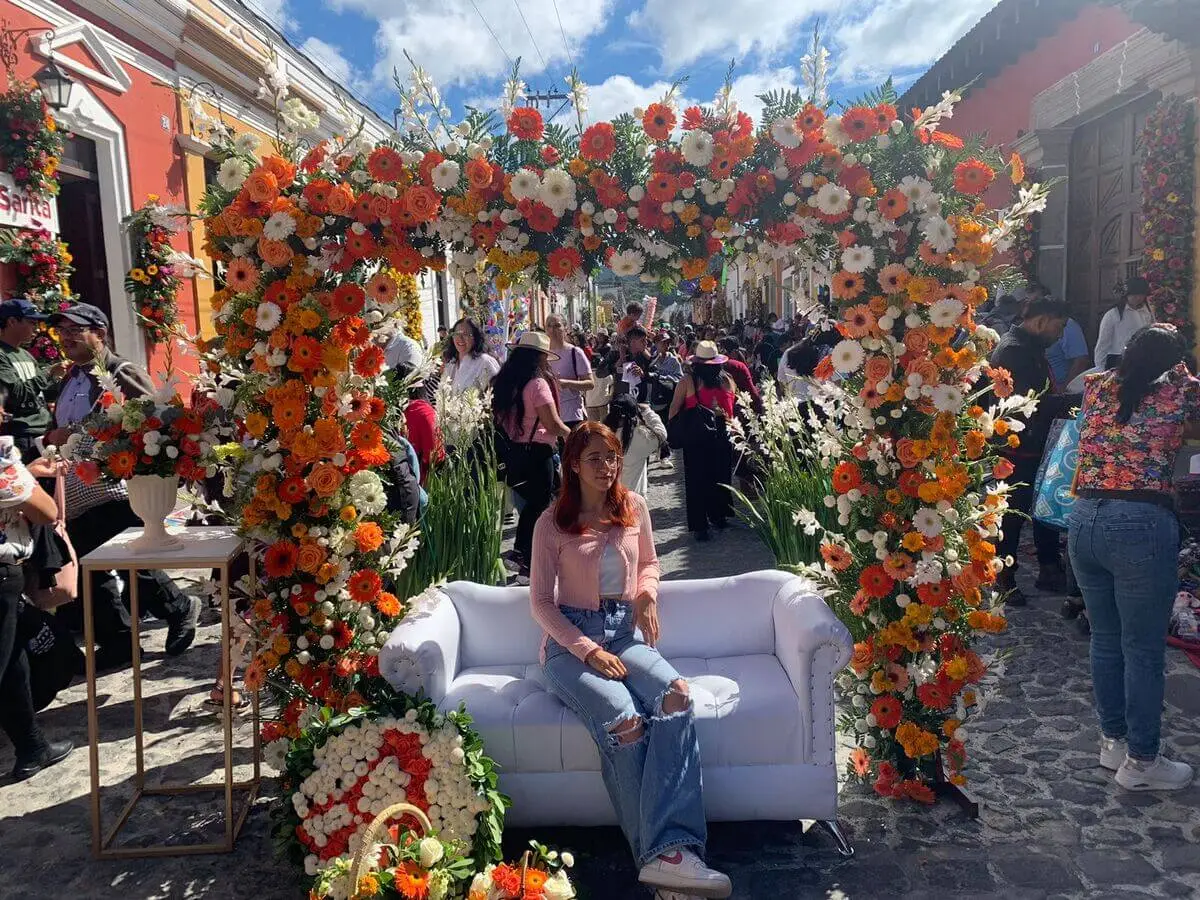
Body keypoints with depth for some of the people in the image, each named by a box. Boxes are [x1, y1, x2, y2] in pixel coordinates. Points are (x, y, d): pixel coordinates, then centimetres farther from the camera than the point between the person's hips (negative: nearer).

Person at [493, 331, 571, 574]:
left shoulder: (504, 382, 7)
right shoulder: (537, 383, -15)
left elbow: (499, 417, 13)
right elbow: (553, 424, -17)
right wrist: (572, 435, 1)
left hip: (512, 451, 8)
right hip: (536, 453, -7)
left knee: (531, 501, 21)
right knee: (540, 505, 5)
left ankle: (520, 552, 25)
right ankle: (530, 561, 11)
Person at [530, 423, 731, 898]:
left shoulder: (634, 507, 9)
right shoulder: (552, 522, -1)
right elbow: (541, 602, -1)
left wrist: (647, 592, 0)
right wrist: (589, 650, -14)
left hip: (626, 633, 3)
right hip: (571, 640, -3)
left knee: (677, 695, -31)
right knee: (622, 719, -34)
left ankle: (669, 853, -38)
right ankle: (661, 851, -25)